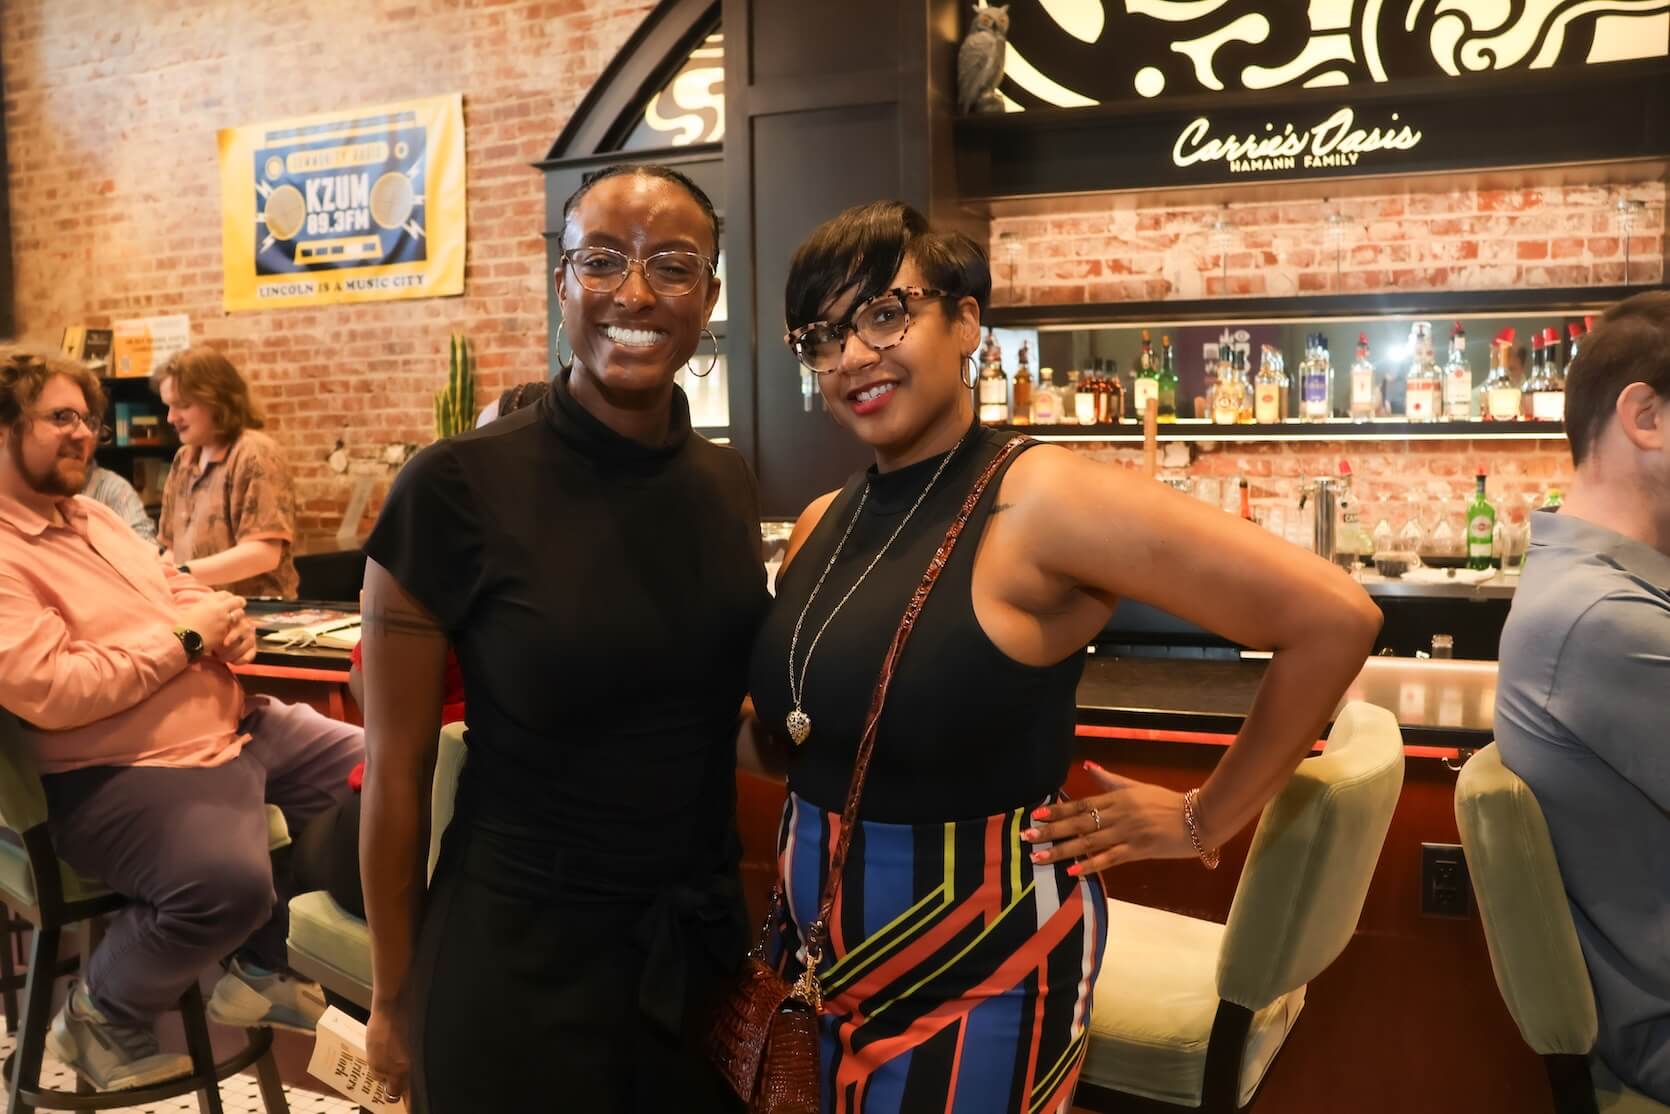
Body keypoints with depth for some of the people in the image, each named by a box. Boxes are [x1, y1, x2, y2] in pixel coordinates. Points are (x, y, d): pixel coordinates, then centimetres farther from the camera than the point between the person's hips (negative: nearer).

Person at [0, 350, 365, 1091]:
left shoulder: (94, 516, 16)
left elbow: (177, 589, 23)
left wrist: (226, 620, -3)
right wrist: (185, 638, -17)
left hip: (240, 723, 10)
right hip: (125, 772, -10)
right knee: (229, 882, -36)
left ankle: (261, 968, 25)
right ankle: (103, 1017, 0)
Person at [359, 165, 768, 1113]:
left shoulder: (730, 485, -2)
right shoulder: (458, 489, -16)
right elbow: (397, 769, -9)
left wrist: (769, 905, 11)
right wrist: (395, 994, -2)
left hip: (706, 944, 5)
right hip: (517, 958, -4)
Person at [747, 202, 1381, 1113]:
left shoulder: (1039, 502, -20)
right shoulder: (820, 527, 1)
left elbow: (1335, 618, -21)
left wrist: (1205, 820, -12)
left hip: (982, 966, -6)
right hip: (822, 953, 7)